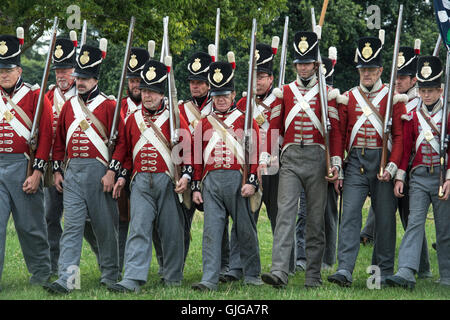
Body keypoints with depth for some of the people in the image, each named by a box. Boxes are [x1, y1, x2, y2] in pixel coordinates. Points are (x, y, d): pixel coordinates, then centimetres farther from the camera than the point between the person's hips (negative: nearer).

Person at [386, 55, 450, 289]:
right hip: (418, 175, 2)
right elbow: (406, 148, 11)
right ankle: (406, 272, -21)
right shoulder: (412, 116, 9)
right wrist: (399, 177, 4)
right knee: (414, 222, -10)